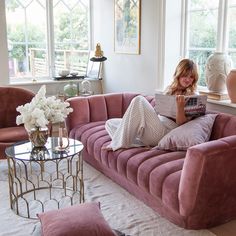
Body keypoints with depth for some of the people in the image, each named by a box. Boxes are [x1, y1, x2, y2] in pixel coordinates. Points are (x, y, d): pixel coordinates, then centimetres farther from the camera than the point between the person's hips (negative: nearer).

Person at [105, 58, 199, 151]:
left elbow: (181, 123, -7)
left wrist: (180, 106, -25)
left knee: (139, 100, -26)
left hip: (165, 131, -7)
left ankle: (120, 143, -21)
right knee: (110, 123, 1)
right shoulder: (169, 89, 23)